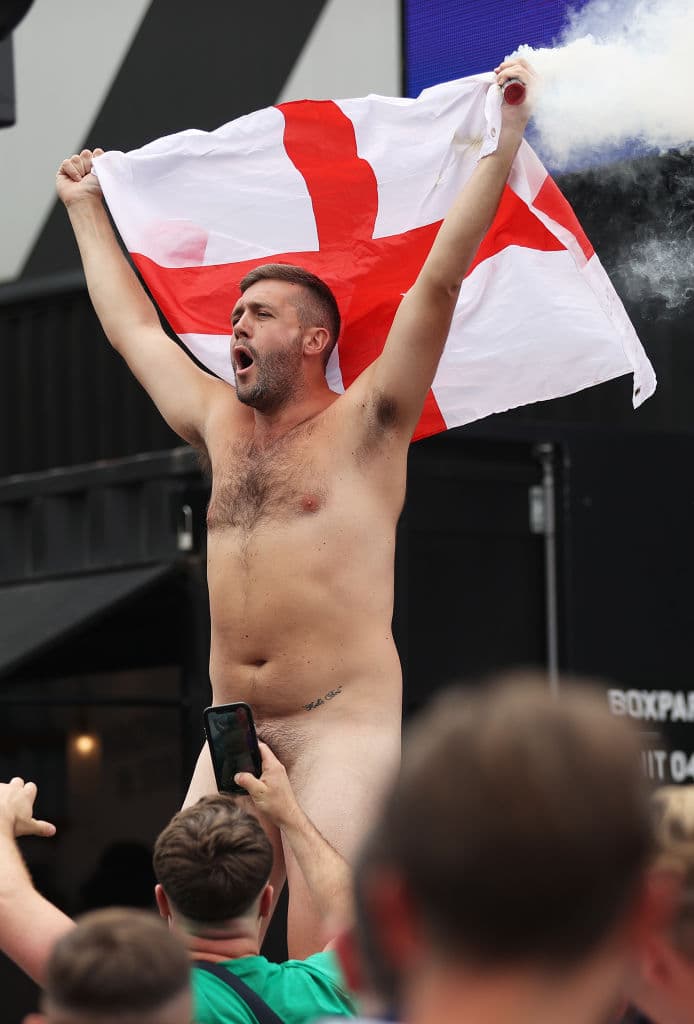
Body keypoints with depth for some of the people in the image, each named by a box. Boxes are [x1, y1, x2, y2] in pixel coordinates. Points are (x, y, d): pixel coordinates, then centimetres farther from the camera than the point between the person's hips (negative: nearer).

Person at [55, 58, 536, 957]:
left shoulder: (364, 426, 2)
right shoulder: (222, 428, 18)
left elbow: (440, 280, -5)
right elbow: (133, 328, 31)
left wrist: (503, 135, -7)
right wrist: (85, 210, 40)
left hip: (342, 722, -6)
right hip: (234, 726, 6)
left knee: (322, 951, -18)